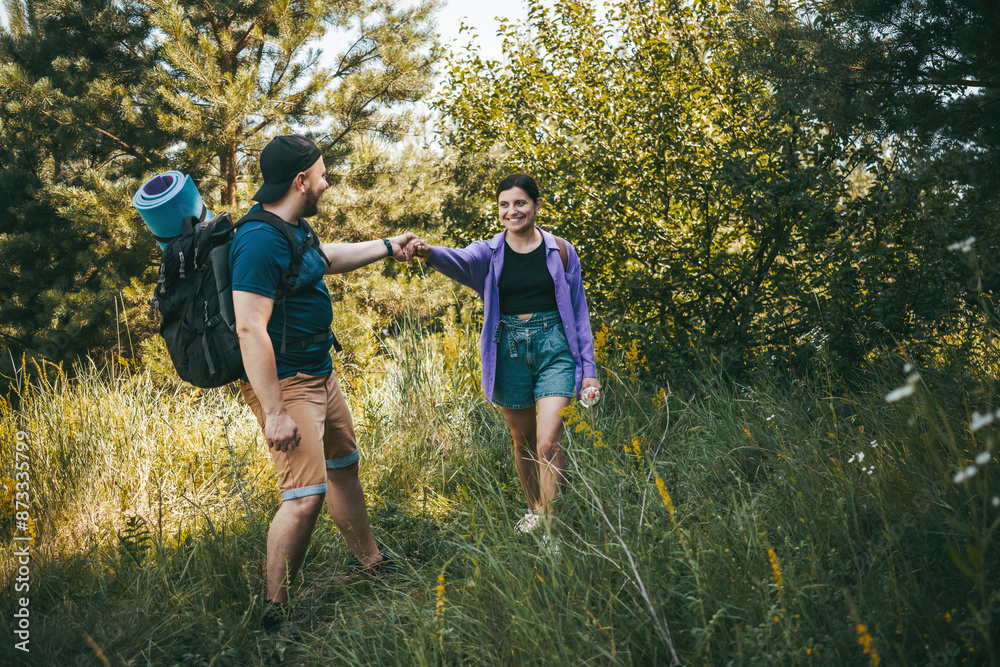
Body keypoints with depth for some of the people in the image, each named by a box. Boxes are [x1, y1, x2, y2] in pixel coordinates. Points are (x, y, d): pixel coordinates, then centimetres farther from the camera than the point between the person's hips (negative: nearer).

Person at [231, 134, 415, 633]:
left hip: (320, 375, 11)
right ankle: (273, 611, 2)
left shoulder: (295, 228, 9)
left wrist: (386, 246, 37)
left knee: (344, 467, 21)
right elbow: (250, 329, -28)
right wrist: (274, 412, -29)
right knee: (306, 494, -14)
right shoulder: (260, 240, -23)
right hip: (285, 384, -11)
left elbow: (325, 258, 31)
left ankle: (372, 563, 39)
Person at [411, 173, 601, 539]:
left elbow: (579, 312, 7)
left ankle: (551, 529, -2)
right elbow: (459, 260, -22)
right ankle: (535, 509, 35)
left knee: (548, 443, -12)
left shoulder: (560, 251, 2)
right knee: (522, 441, 13)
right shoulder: (490, 253, 2)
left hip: (554, 347, -2)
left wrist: (589, 368, 4)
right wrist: (429, 252, -46)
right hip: (509, 350, 2)